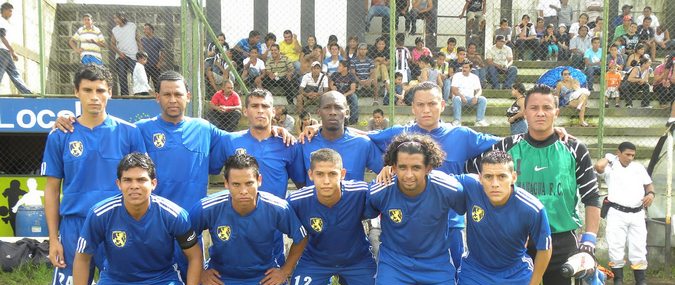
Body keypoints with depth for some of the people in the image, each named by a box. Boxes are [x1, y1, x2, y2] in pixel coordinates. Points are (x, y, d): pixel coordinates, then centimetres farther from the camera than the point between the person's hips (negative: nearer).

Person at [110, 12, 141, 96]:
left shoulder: (132, 25, 3)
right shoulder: (115, 30, 9)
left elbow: (138, 39, 6)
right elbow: (112, 44, 9)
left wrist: (142, 52, 1)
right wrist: (118, 52, -8)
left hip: (133, 55, -3)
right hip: (120, 57, 3)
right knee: (122, 77, 0)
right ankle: (124, 95, 5)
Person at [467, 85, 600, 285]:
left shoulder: (574, 150, 1)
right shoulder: (507, 148, 1)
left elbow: (591, 198, 3)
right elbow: (469, 170, 8)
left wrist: (589, 241, -5)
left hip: (563, 244, 0)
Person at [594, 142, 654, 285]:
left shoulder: (639, 167, 14)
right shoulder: (611, 167, 0)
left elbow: (649, 184, 20)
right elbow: (598, 166, -21)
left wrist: (651, 193, -1)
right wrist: (608, 158, -3)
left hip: (637, 214, 4)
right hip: (617, 213, -4)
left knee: (639, 249, 5)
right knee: (616, 248, -2)